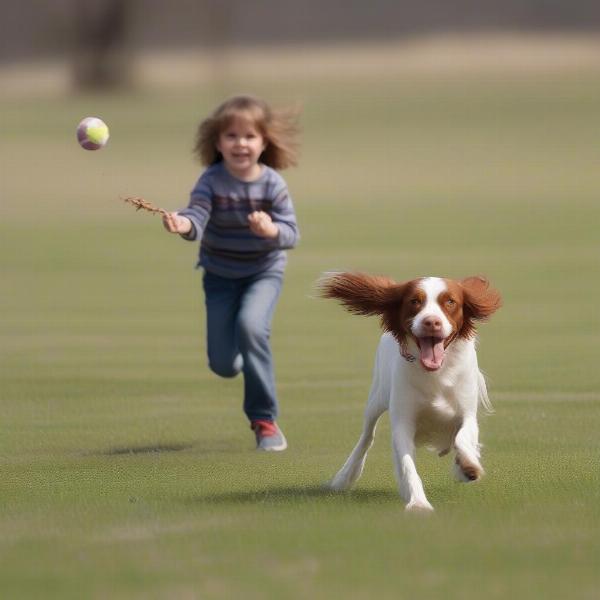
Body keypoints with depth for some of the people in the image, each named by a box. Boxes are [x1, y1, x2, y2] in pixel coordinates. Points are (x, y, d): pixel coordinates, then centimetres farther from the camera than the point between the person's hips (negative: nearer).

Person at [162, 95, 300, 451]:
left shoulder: (272, 184, -18)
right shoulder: (212, 181, -19)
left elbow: (291, 234, -21)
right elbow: (198, 215, -35)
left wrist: (272, 230, -43)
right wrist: (184, 225, -58)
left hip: (264, 271, -1)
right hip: (221, 274, 1)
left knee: (250, 325, -30)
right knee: (223, 365, 1)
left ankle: (264, 419, -17)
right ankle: (246, 357, 44)